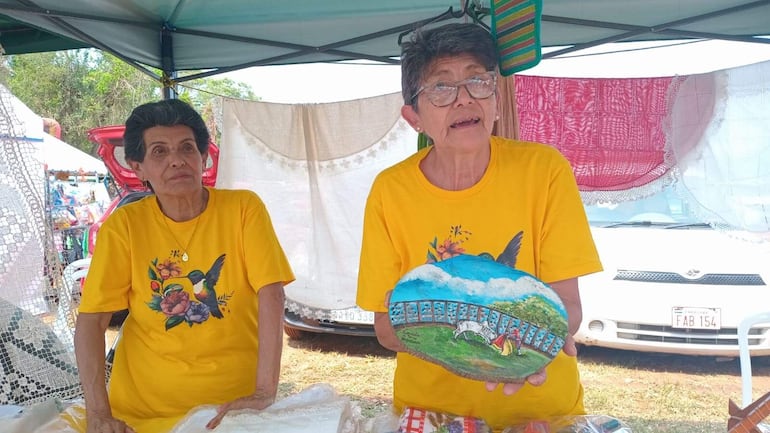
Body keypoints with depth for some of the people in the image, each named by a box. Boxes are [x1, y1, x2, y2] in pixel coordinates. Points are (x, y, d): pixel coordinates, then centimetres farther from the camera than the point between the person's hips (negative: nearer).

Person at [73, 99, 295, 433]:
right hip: (142, 406, 2)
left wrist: (265, 392, -24)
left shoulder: (244, 208, -11)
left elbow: (271, 294, -16)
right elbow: (92, 319, -8)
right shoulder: (123, 225, -8)